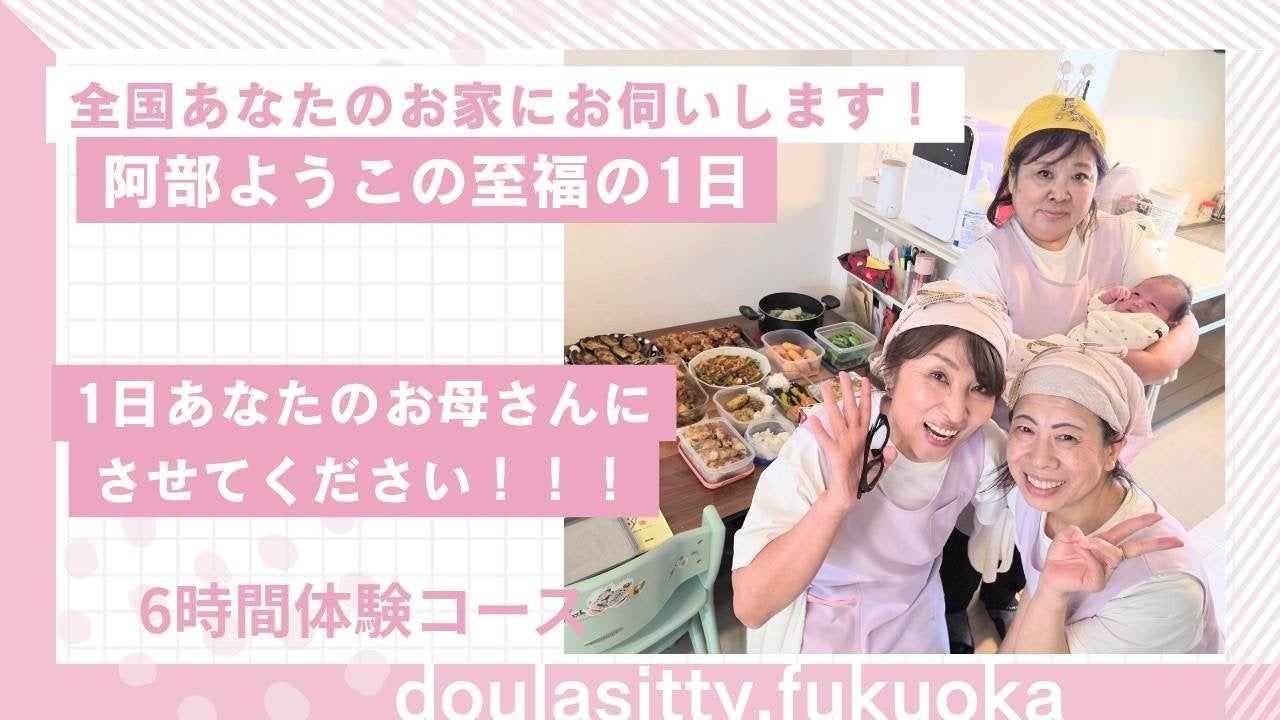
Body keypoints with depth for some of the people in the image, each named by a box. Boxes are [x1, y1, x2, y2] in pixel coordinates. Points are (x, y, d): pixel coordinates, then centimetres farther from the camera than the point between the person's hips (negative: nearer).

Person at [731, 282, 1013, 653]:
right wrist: (835, 501, -50)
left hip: (914, 627, 4)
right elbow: (750, 606, -40)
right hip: (817, 634, -3)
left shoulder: (982, 446, -24)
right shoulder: (827, 442, -35)